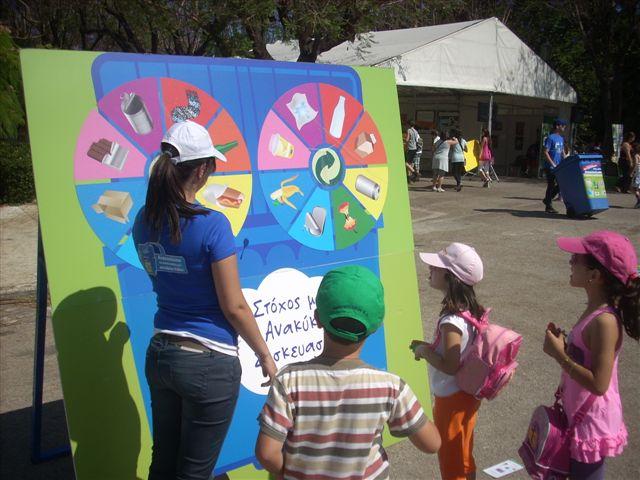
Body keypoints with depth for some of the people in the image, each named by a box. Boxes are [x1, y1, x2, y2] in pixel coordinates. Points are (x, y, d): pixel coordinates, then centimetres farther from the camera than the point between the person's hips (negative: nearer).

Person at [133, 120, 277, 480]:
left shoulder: (144, 221, -1)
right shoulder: (213, 225, -21)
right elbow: (234, 306, -16)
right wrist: (265, 355, -3)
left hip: (160, 353, 6)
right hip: (209, 362, -6)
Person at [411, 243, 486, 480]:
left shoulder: (451, 321, -29)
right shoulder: (471, 309, -1)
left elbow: (450, 366, -27)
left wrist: (423, 351, -14)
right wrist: (429, 347, 4)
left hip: (451, 399, -8)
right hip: (467, 394, 8)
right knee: (464, 457, 25)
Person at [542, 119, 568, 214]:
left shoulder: (561, 138, 15)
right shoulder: (550, 138, -10)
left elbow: (563, 152, 21)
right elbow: (545, 152, -15)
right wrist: (553, 164, -19)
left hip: (559, 166, 8)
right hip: (550, 167, -8)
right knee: (551, 185, -2)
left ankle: (547, 200, 22)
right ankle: (548, 206, 7)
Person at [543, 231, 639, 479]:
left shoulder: (604, 321, -28)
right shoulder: (596, 309, 1)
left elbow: (598, 384, -28)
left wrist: (559, 355, -24)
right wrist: (563, 344, 1)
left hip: (592, 424, -9)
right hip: (580, 417, 9)